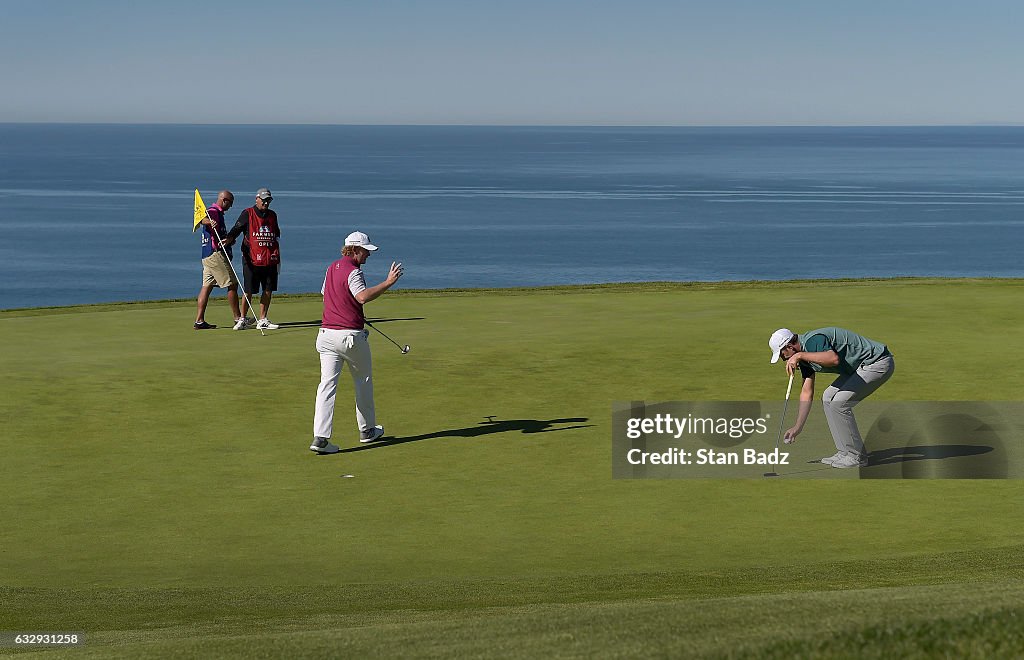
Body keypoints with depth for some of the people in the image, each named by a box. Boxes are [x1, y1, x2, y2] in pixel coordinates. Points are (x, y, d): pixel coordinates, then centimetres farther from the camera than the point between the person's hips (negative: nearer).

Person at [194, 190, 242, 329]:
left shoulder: (217, 213, 22)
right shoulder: (213, 211, -10)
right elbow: (202, 218, -33)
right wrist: (209, 222, -52)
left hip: (207, 255, 10)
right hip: (215, 254, -10)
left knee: (206, 286, 5)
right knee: (232, 284, -5)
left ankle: (199, 321, 2)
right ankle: (238, 318, 0)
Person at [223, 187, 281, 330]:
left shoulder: (272, 215, 16)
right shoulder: (247, 214, 1)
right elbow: (237, 229, -8)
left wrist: (278, 258, 20)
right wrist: (229, 239, -29)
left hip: (270, 260, 5)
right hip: (251, 259, -4)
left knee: (268, 290, 4)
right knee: (249, 291, -3)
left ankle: (262, 320, 13)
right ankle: (243, 319, 10)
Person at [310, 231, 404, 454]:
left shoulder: (332, 268, 14)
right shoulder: (352, 271, -13)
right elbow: (363, 296, -30)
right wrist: (388, 282, -30)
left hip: (326, 333, 6)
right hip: (351, 335, -6)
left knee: (327, 383, -3)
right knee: (363, 381, 15)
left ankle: (320, 437, -14)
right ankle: (367, 429, 27)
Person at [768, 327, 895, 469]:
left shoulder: (813, 341, -22)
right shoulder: (805, 356, 9)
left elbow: (834, 359, -43)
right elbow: (807, 393, 12)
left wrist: (800, 355, -36)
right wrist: (797, 427, 10)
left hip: (878, 363, -11)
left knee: (839, 403, -15)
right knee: (828, 398, 10)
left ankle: (857, 456, -3)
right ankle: (845, 452, 14)